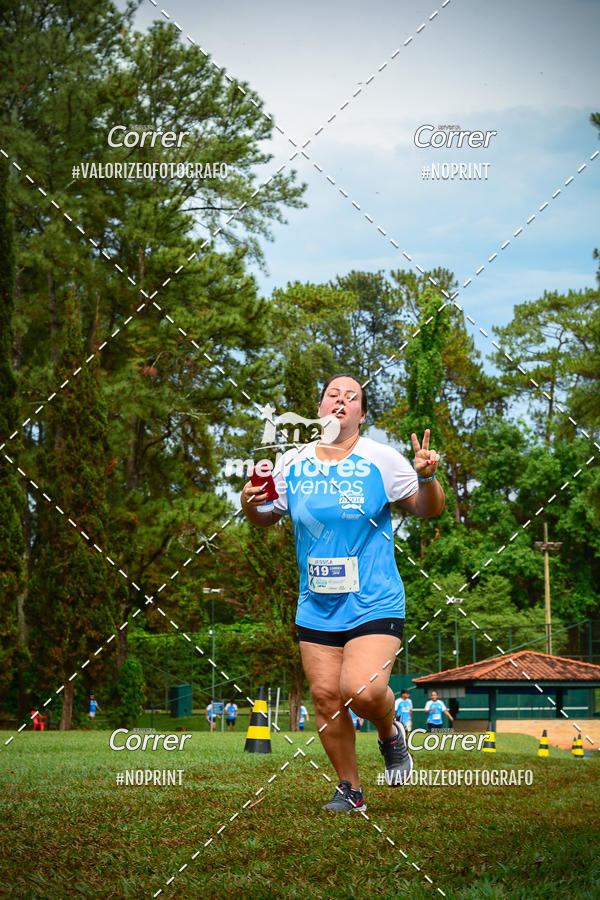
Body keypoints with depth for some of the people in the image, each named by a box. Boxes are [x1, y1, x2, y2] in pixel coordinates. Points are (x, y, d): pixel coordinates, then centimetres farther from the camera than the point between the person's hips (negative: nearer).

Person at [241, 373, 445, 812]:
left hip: (374, 604, -3)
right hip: (317, 607, 4)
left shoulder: (381, 460, -4)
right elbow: (267, 519, 18)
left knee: (362, 690, -20)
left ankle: (391, 733, 15)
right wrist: (250, 505, -4)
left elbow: (428, 509, 4)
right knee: (325, 696, 1)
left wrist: (427, 479, -16)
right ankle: (349, 787, 19)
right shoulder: (292, 464, 4)